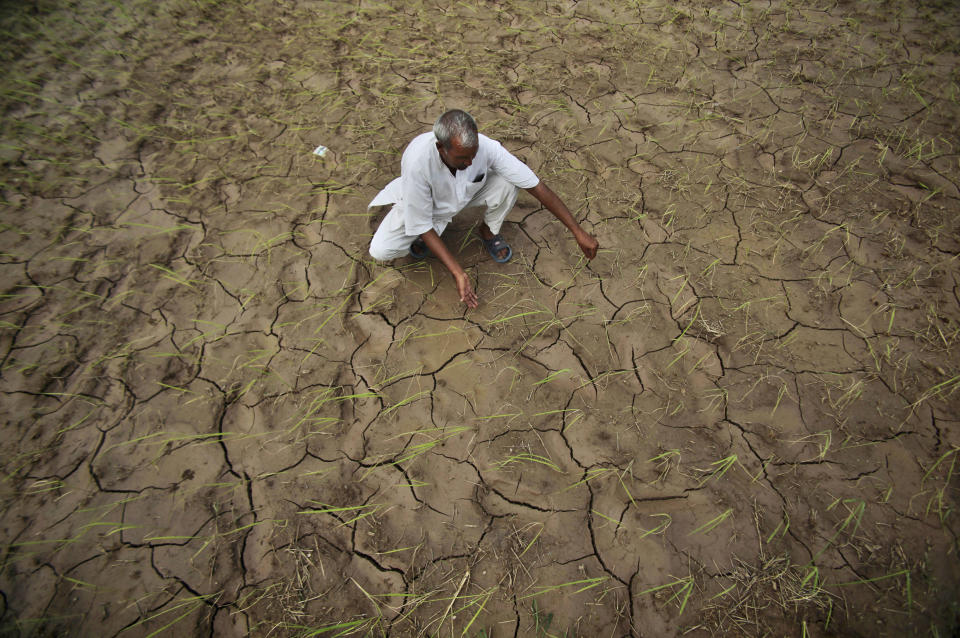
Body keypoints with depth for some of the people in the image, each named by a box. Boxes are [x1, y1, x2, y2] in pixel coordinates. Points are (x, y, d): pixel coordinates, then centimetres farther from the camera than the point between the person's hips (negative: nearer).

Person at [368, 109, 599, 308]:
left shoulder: (486, 147, -34)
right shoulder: (417, 162, -40)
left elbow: (536, 186, -29)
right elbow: (421, 224, -31)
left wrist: (578, 231, -28)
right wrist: (458, 273, -38)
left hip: (467, 192, 2)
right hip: (422, 202, -1)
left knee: (508, 182, -29)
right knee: (380, 251, -20)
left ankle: (489, 232, 0)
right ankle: (424, 235, 11)